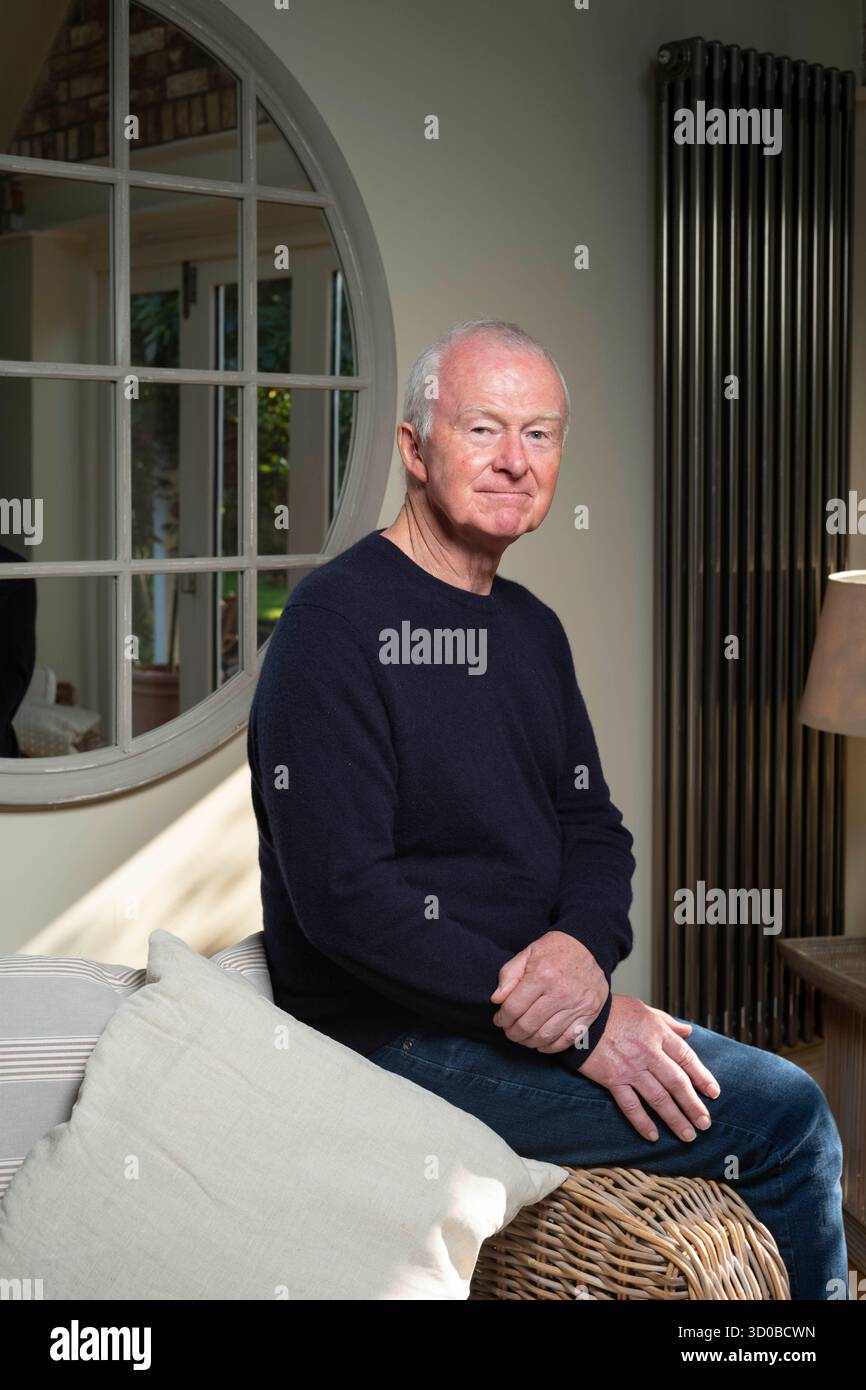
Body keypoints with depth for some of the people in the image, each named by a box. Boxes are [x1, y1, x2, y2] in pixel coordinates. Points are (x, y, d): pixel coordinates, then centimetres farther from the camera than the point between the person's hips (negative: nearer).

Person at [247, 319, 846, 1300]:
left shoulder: (531, 629, 12)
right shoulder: (338, 620, -14)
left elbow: (594, 827, 13)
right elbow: (343, 897, -21)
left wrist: (583, 945, -12)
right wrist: (577, 1024, -20)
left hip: (523, 998, 8)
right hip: (395, 1032, -8)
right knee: (787, 1118, -13)